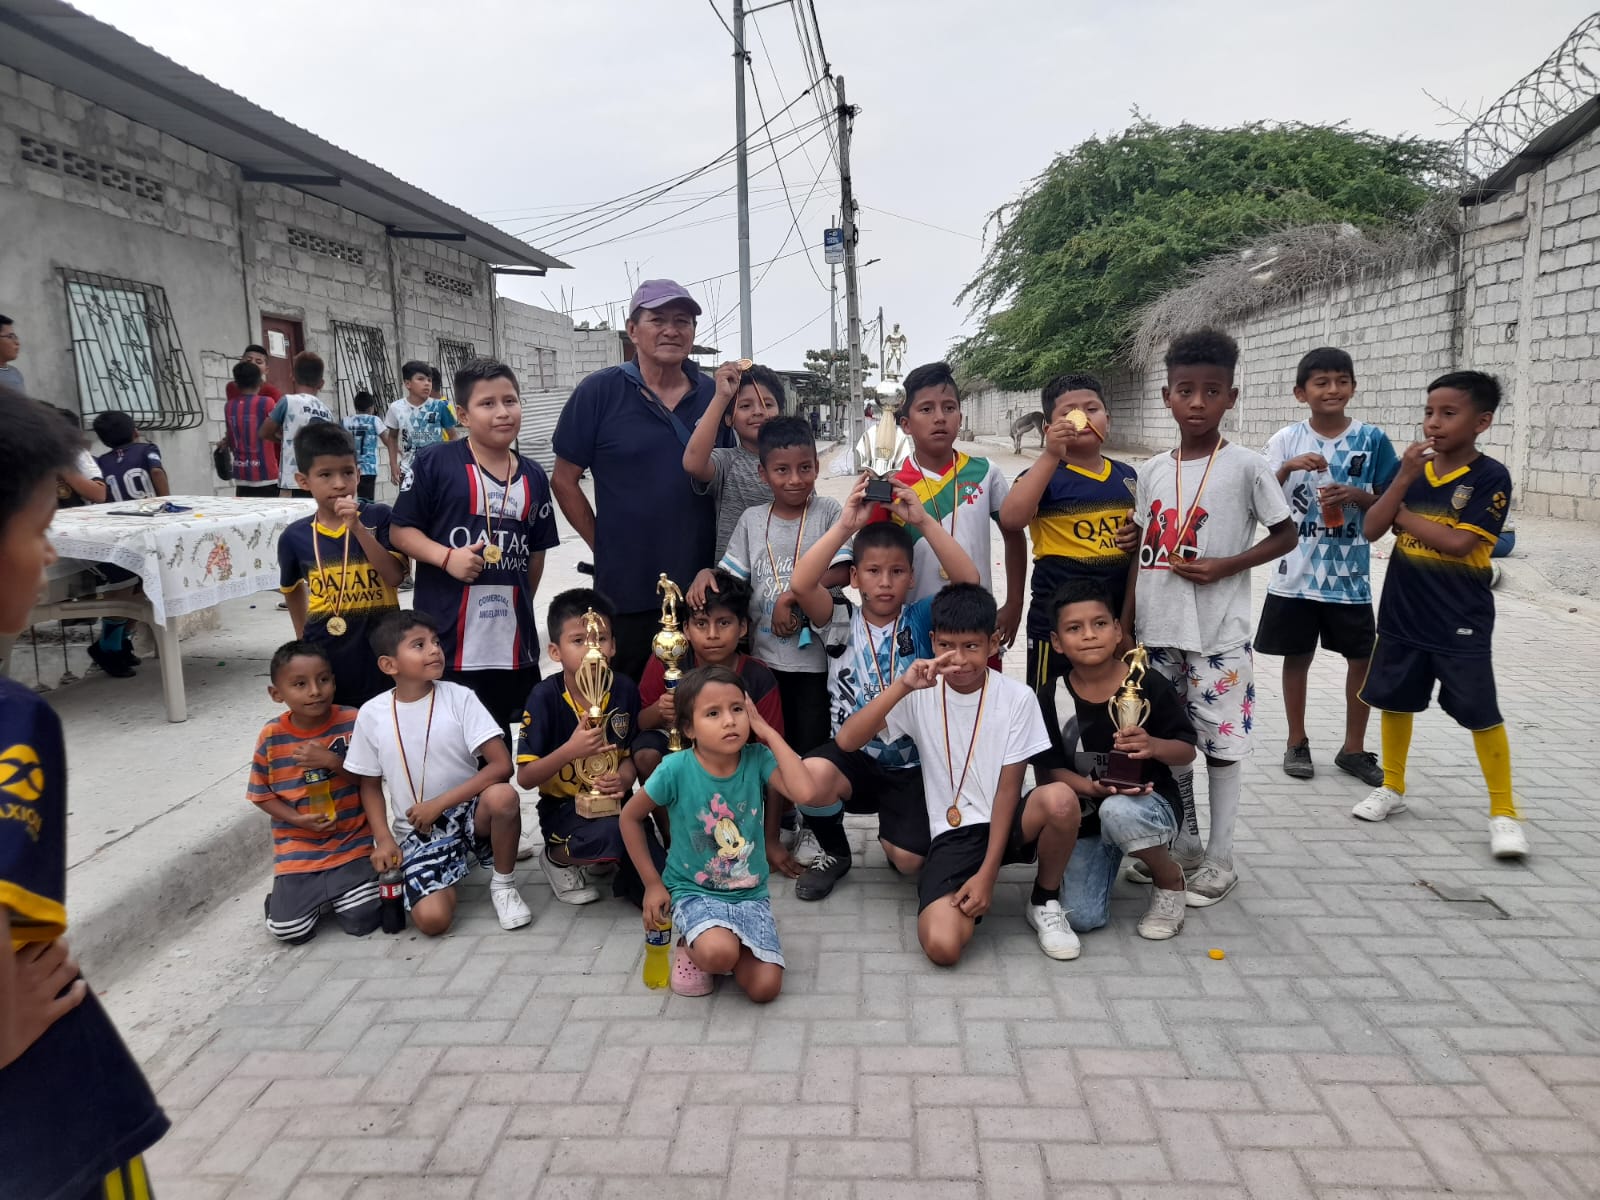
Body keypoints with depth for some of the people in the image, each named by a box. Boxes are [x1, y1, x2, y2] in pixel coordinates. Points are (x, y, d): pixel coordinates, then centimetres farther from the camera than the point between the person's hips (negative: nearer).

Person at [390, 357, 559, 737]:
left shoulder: (534, 477, 9)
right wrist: (447, 557, -20)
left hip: (513, 642, 4)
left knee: (500, 741, 15)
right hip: (446, 637, -4)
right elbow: (402, 531, -4)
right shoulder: (433, 463, -5)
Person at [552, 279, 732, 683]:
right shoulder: (599, 391, -4)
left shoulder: (713, 395, 5)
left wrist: (724, 559, 4)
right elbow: (565, 479, 1)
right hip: (627, 591, -3)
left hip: (703, 589, 3)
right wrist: (603, 545, -2)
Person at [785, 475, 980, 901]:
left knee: (910, 860, -17)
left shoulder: (921, 620, -2)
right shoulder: (842, 621, -2)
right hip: (853, 755, 0)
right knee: (812, 775, -33)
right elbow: (801, 584, -22)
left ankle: (890, 828, 24)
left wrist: (924, 521, -24)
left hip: (912, 764, 0)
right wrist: (846, 525, -27)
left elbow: (969, 582, -20)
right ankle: (833, 852, 2)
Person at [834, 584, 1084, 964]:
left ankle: (1044, 902, -4)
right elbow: (847, 741, -16)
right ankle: (968, 900, 10)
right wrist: (902, 686, -27)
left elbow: (1008, 788, -9)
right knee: (942, 946, -27)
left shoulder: (1018, 698, -7)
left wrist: (987, 874, -15)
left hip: (1005, 822, 1)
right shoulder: (921, 694, -5)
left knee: (1060, 799, -34)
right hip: (951, 834, -1)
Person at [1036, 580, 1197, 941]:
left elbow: (1187, 751, -7)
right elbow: (1047, 767, -8)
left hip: (1150, 802, -2)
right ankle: (1109, 856, 24)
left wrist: (1154, 746, -30)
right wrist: (1095, 788, -26)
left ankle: (1170, 880, -6)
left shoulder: (1149, 685, -13)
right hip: (1088, 815, 2)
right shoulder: (1052, 698, -10)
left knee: (1118, 813, -39)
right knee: (1082, 918, -11)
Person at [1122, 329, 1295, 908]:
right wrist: (1125, 625, 6)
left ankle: (1219, 859, 18)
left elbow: (1286, 534, 0)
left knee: (1220, 742, 3)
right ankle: (1183, 847, 29)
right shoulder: (1153, 470, 7)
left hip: (1217, 634, -4)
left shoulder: (1246, 467, -6)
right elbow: (1142, 551, 10)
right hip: (1158, 631, 5)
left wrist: (1223, 566, -14)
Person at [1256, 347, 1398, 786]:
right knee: (1298, 656, 10)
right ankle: (1297, 742, 25)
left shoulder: (1371, 438, -2)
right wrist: (1287, 468, -23)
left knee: (1362, 658, 7)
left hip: (1349, 573, 1)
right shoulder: (1287, 440, -2)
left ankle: (1353, 748, 23)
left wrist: (1357, 496, -16)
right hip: (1296, 573, 0)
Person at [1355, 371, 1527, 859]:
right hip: (1401, 613, 5)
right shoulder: (1409, 467, 1)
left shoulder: (1490, 478, -12)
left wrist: (1402, 515, -10)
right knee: (1393, 700, 14)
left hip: (1461, 621, -4)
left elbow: (1458, 543, -21)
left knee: (1480, 713, 2)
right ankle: (1392, 788, 31)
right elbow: (1372, 529, -6)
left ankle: (1504, 812, 15)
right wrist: (1403, 479, -17)